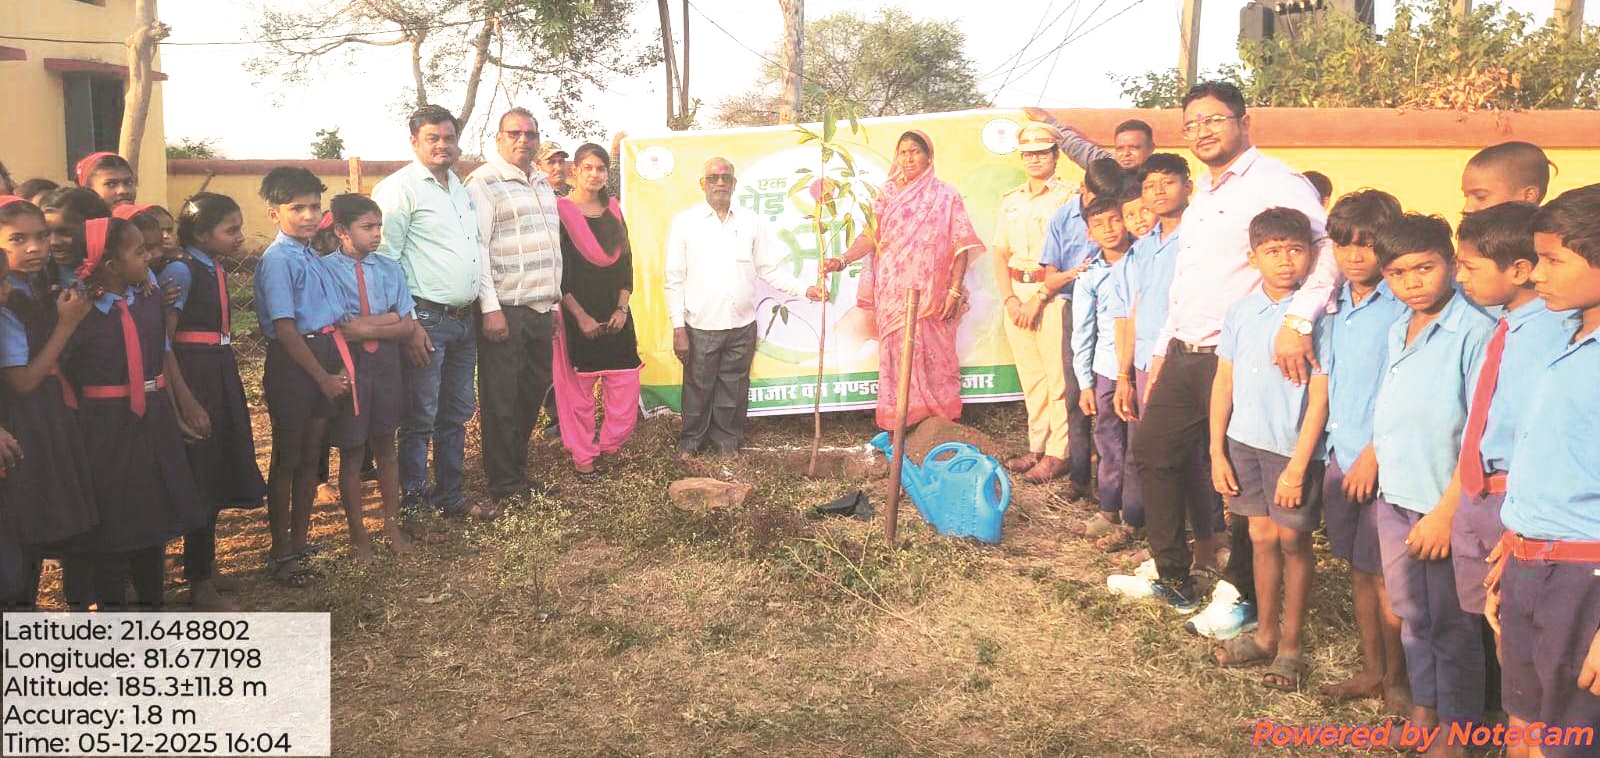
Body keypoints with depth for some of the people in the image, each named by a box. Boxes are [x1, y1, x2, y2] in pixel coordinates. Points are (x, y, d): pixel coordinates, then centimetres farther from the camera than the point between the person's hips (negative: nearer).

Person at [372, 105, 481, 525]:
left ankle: (450, 496, 26)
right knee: (420, 418, -2)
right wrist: (408, 325, -18)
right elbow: (385, 261, -14)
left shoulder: (461, 187, 17)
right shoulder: (400, 188, -9)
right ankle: (413, 508, 8)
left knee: (457, 413, 14)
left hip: (464, 319, 8)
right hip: (427, 320, -8)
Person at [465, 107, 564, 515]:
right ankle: (506, 488, 7)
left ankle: (516, 471, 25)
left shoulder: (543, 185, 18)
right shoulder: (483, 183, -6)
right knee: (501, 400, -1)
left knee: (533, 392, 12)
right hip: (505, 310, -7)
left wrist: (555, 299, 19)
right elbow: (476, 248, -13)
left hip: (541, 309, 8)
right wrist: (490, 308, -17)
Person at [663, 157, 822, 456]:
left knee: (733, 389, 11)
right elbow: (674, 279, -1)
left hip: (742, 324, 2)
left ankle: (727, 439, 29)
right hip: (700, 325, -2)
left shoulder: (750, 221, 6)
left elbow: (770, 268, 8)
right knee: (698, 388, 8)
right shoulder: (685, 222, 0)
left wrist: (804, 289, -6)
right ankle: (692, 439, 28)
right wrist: (678, 327, -6)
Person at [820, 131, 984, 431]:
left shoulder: (945, 196, 6)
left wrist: (955, 290, -9)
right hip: (894, 293, 2)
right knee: (897, 356, 0)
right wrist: (843, 260, -17)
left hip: (931, 294, -2)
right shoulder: (889, 194, 12)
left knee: (933, 356, -2)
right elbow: (871, 235, 2)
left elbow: (960, 245, 0)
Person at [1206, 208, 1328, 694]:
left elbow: (1319, 397, -13)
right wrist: (1217, 451, 5)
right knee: (1261, 536, 14)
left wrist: (1297, 466, -14)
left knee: (1293, 540, 6)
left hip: (1293, 448, -4)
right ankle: (1265, 634, 28)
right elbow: (1224, 383, 7)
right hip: (1244, 441, 4)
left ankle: (1291, 645, 21)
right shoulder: (1241, 312, 2)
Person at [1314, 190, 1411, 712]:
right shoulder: (1336, 307, 9)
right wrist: (1336, 448, 12)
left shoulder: (1402, 308, -12)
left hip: (1383, 459, -7)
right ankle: (1372, 670, 29)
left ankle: (1396, 680, 18)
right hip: (1341, 454, 7)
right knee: (1358, 569, 15)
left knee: (1384, 575, 1)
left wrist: (1373, 455, -14)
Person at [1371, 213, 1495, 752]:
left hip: (1444, 502, -6)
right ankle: (1423, 714, 32)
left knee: (1451, 624, 6)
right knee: (1411, 614, 17)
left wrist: (1446, 510, -17)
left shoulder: (1475, 332, -15)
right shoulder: (1397, 333, 8)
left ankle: (1457, 734, 21)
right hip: (1394, 497, 7)